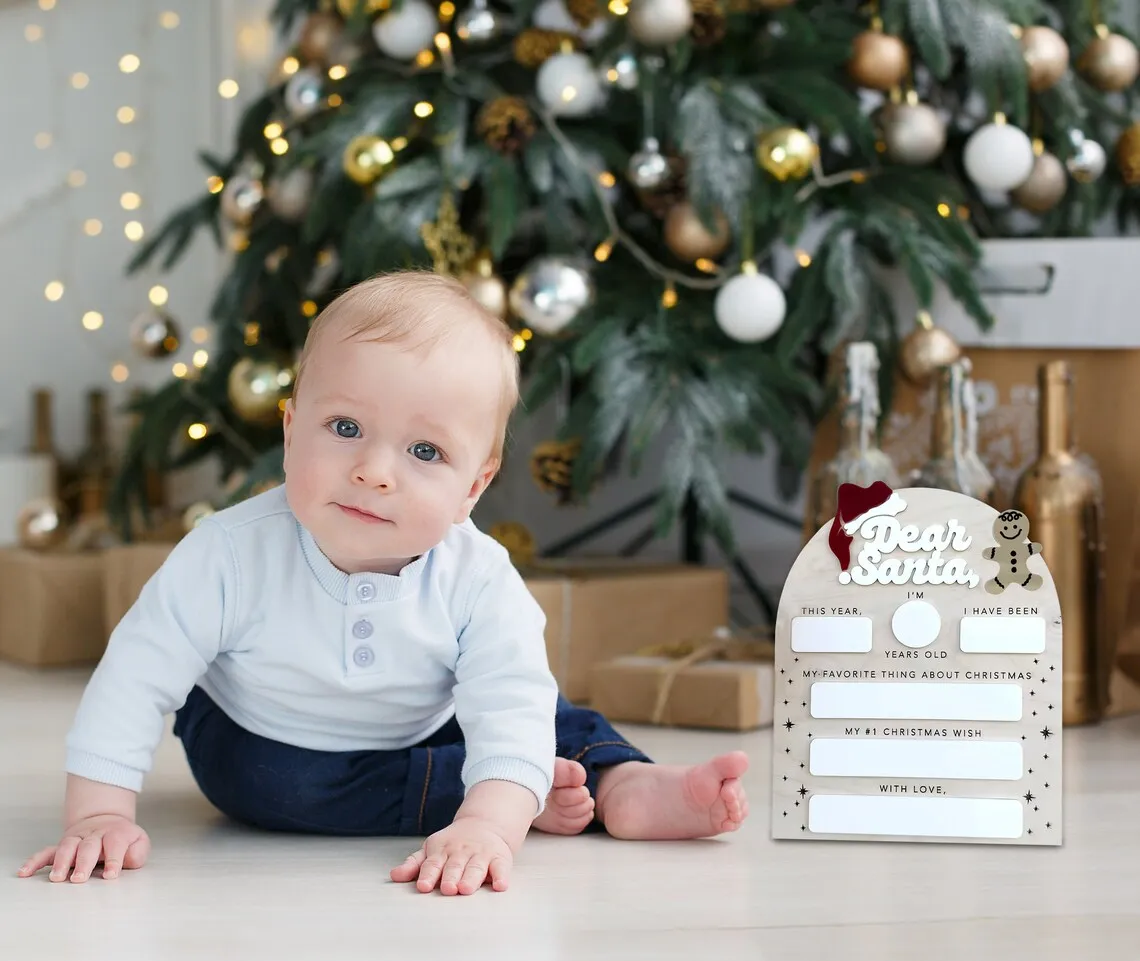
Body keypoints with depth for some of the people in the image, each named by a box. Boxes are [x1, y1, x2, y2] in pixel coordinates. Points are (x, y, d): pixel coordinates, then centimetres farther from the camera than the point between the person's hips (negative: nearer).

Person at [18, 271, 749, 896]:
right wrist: (100, 815, -34)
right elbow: (136, 676, -25)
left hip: (422, 742, 1)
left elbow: (512, 716, -36)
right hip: (262, 751, -1)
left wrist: (487, 826, -54)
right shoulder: (232, 554, -30)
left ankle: (624, 789, 4)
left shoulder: (479, 582, -28)